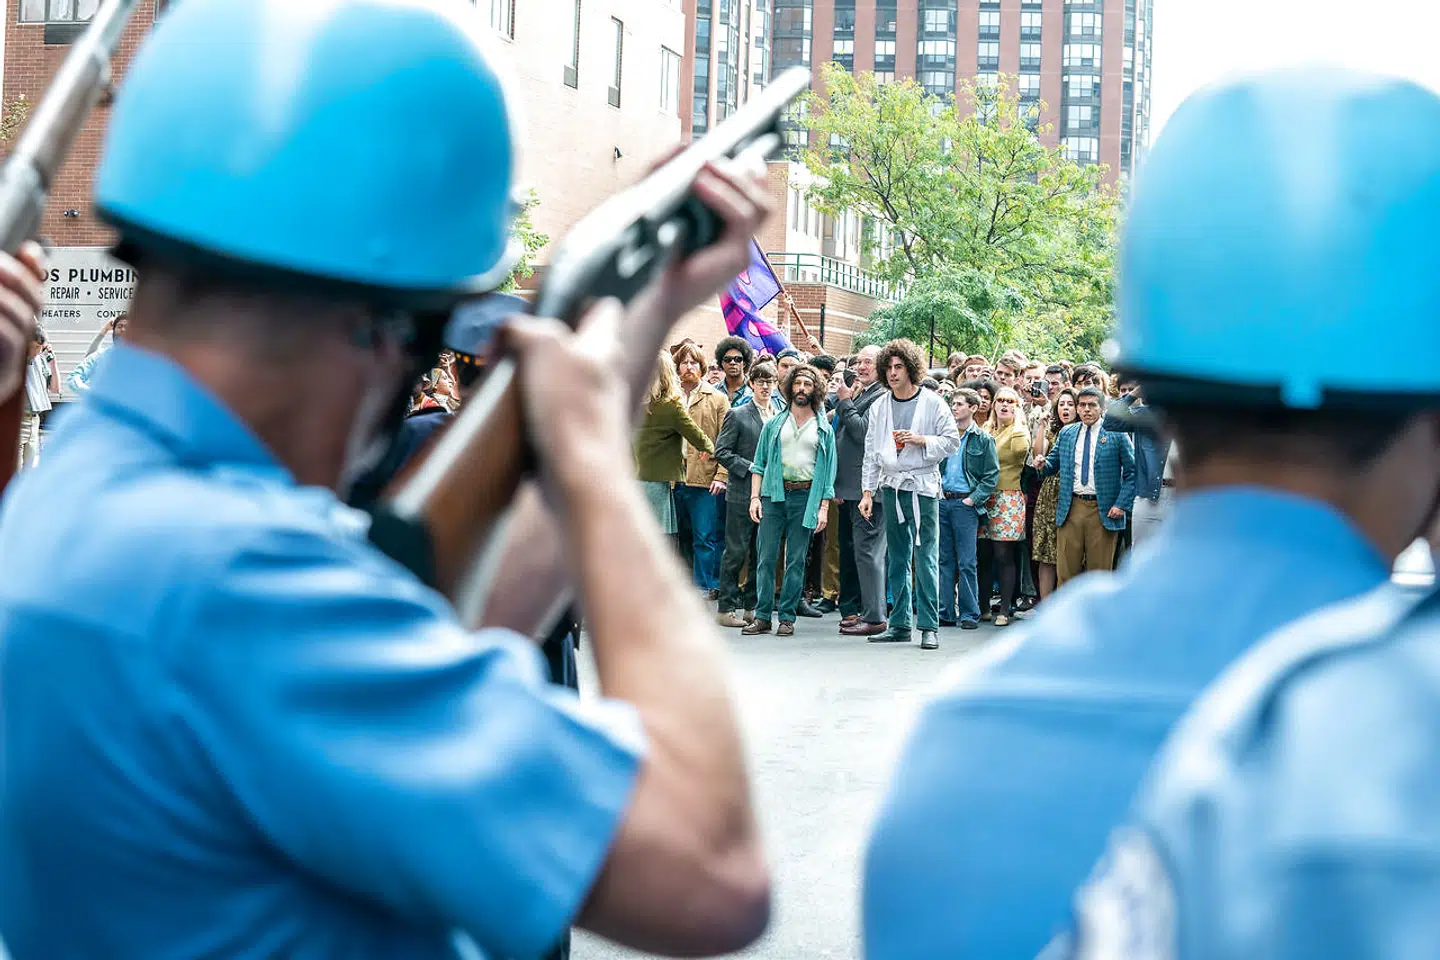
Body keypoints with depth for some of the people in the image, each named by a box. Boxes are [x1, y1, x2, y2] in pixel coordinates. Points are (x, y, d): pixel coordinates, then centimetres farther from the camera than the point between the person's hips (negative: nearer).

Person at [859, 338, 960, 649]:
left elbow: (952, 441, 0)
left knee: (926, 558, -7)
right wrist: (867, 492, 7)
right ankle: (900, 625, 13)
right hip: (891, 487, 4)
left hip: (923, 486, -4)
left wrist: (920, 440, -14)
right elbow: (871, 452, 12)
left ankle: (929, 626, -4)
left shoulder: (932, 403, 0)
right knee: (897, 560, 7)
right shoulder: (879, 408, 11)